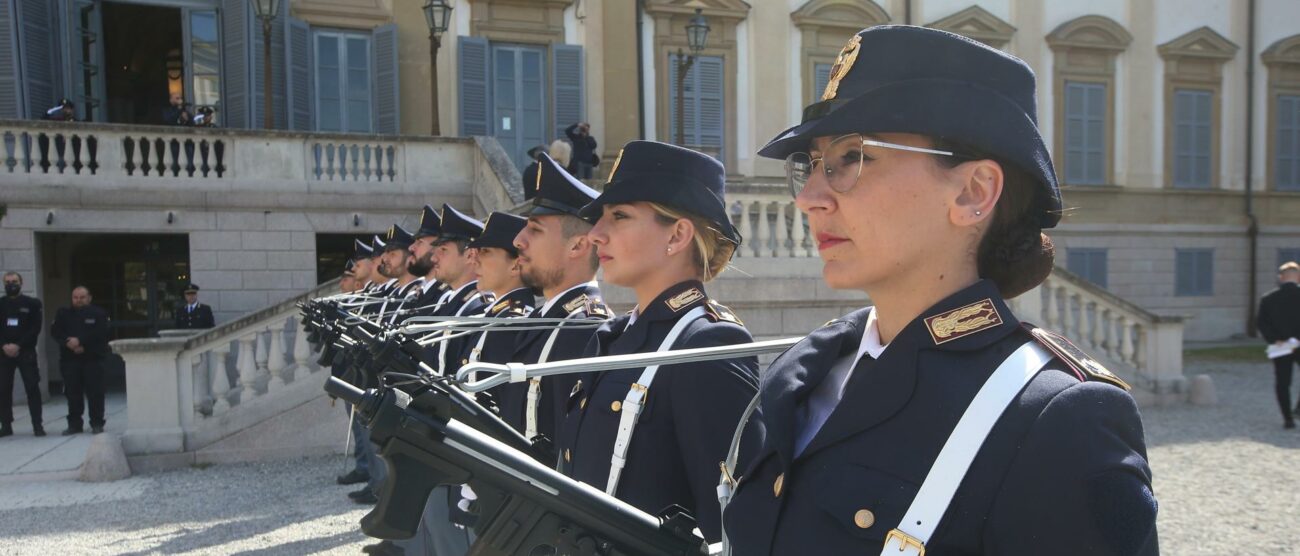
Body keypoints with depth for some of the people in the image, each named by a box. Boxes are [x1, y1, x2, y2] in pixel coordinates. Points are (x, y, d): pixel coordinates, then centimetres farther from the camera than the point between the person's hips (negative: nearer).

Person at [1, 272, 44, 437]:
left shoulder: (32, 303, 4)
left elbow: (36, 329, -4)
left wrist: (18, 345, -13)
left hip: (26, 352, -3)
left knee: (32, 388, -5)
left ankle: (37, 425, -3)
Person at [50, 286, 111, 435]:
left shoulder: (98, 314, 3)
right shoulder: (63, 314, 13)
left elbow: (100, 333, -10)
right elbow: (55, 332, 3)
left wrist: (80, 341, -18)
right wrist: (68, 343, -14)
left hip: (93, 358, -3)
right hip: (69, 360, 3)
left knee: (95, 392, -4)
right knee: (73, 393, 5)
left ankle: (97, 423, 3)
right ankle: (74, 424, 13)